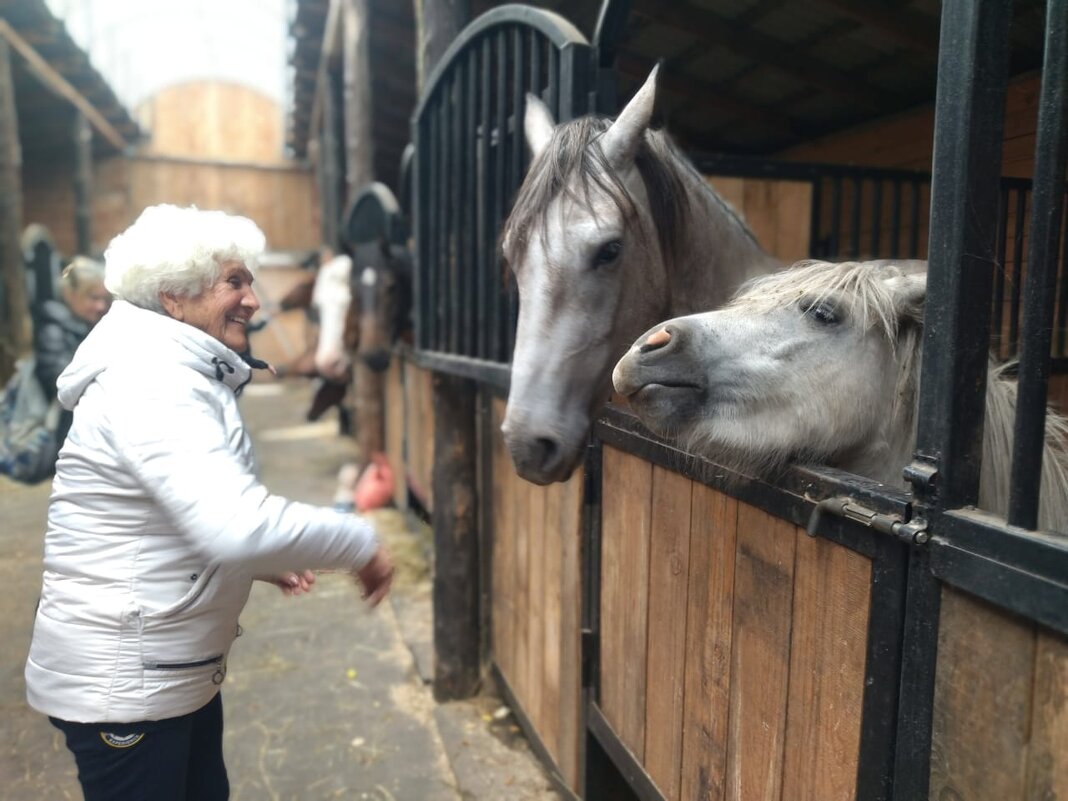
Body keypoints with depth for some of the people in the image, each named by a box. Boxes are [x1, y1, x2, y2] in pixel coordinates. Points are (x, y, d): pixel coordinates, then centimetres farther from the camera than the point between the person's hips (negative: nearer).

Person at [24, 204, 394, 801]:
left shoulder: (189, 379, 8)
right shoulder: (150, 387, -25)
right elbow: (237, 523, -38)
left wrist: (265, 562, 5)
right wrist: (360, 544, -26)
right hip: (120, 685, -9)